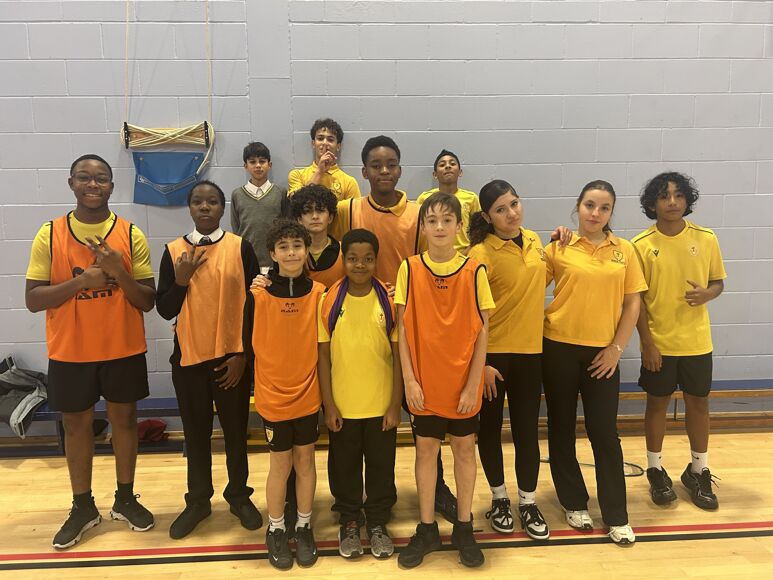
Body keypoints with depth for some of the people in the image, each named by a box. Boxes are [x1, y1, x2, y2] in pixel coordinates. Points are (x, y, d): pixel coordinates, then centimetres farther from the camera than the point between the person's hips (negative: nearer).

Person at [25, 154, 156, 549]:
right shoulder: (50, 235, -3)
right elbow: (33, 299, -6)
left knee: (124, 419, 12)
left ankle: (125, 498, 31)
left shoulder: (131, 235, -4)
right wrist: (80, 280, -21)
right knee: (76, 425, 11)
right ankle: (82, 507, 29)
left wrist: (119, 272, -22)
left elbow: (148, 301, -4)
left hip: (124, 350, 0)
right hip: (70, 353, 0)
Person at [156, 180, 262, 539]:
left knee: (235, 429, 11)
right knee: (196, 432, 13)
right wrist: (181, 279, -14)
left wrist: (243, 353, -6)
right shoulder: (174, 251, 1)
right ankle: (198, 500, 29)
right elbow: (165, 310, 1)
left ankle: (239, 495, 29)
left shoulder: (240, 247, -4)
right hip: (189, 356, 2)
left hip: (232, 356, -1)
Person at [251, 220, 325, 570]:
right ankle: (276, 530, 29)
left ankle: (303, 528, 31)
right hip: (273, 395, -1)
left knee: (305, 461, 13)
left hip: (308, 394, 2)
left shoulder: (319, 293, -5)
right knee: (280, 464, 10)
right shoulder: (258, 295, -9)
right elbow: (246, 340, -2)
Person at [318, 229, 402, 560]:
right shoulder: (329, 301, -6)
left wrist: (396, 404, -5)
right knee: (344, 466, 15)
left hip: (381, 405, 0)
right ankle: (349, 522, 36)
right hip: (342, 405, 0)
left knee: (381, 465, 13)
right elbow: (323, 355, -2)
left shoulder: (389, 300, -7)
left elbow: (398, 355, -3)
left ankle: (377, 523, 34)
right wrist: (328, 405, -4)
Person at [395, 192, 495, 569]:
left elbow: (482, 331, -3)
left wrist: (473, 383, -7)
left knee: (464, 448, 12)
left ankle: (464, 528, 28)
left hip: (463, 381, 0)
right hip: (424, 381, 0)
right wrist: (409, 379, -7)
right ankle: (426, 529, 26)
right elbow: (402, 328, -3)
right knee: (426, 449, 11)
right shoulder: (409, 269, -4)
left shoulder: (474, 271, -5)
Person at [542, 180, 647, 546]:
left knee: (605, 433, 5)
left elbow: (632, 303, 3)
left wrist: (617, 347, -3)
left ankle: (616, 516, 19)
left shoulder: (624, 250, 3)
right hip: (559, 348, 0)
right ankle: (574, 503, 27)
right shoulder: (559, 248, -2)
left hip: (603, 352, 1)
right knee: (562, 429, 9)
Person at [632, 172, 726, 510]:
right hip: (658, 342, -2)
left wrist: (707, 293, -16)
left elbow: (718, 282, 8)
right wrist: (647, 342, -11)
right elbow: (636, 298, -7)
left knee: (698, 403, 12)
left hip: (697, 341, 2)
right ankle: (655, 470, 27)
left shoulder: (706, 239, -2)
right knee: (658, 403, 10)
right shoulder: (641, 245, -9)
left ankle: (698, 472, 30)